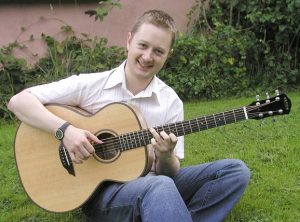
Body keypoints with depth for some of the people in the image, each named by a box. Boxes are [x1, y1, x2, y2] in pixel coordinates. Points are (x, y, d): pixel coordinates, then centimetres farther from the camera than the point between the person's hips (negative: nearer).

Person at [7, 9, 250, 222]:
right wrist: (65, 130, -22)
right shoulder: (91, 85, -5)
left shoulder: (171, 102, 2)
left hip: (151, 182, 5)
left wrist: (166, 156, -19)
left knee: (236, 170, -10)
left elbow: (169, 172, 4)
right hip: (99, 189, -5)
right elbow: (18, 101, -8)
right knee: (160, 187, -38)